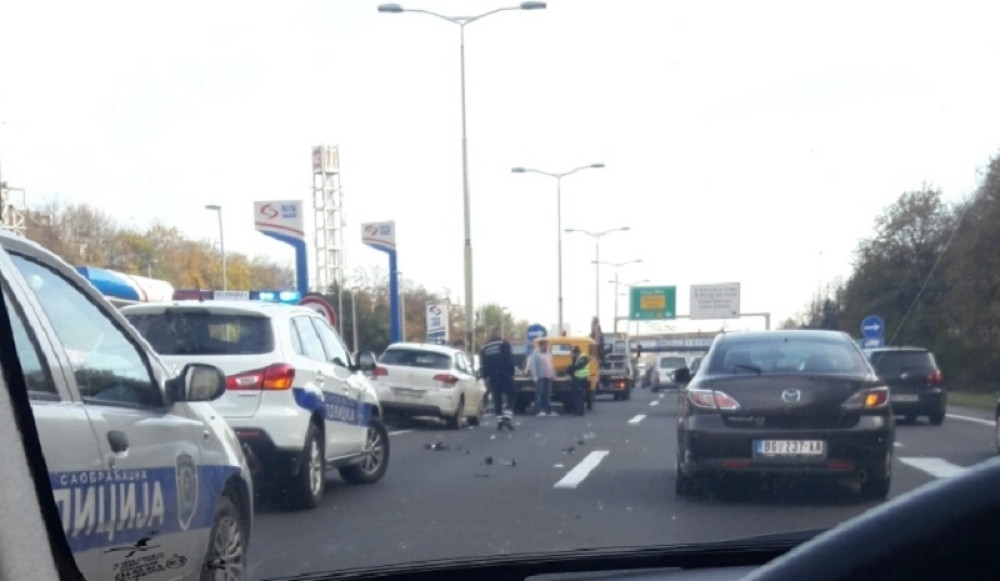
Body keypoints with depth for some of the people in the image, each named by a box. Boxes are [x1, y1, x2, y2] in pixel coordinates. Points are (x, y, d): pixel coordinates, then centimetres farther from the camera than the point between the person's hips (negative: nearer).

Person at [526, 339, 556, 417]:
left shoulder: (549, 354, 17)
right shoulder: (535, 354, -8)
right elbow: (532, 366, -14)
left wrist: (553, 376, 14)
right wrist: (535, 377, -19)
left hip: (548, 378, 8)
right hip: (540, 378, -8)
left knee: (547, 395, 8)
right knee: (539, 394, -9)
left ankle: (548, 411, 10)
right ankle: (539, 411, -10)